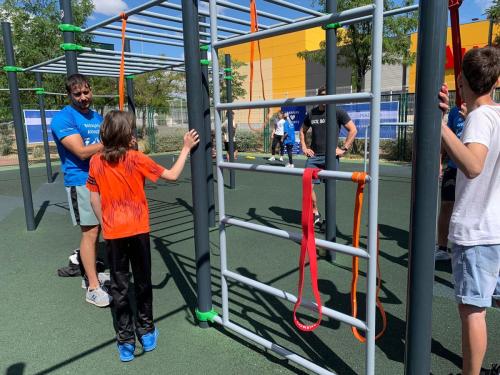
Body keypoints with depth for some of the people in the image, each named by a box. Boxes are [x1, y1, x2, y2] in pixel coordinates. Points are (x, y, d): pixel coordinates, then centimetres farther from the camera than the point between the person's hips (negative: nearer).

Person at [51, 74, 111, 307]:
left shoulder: (98, 118, 13)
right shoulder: (63, 118, -11)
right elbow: (82, 152, -21)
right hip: (81, 182, -7)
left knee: (95, 230, 13)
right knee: (90, 232, -6)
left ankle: (90, 275, 26)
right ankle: (93, 288, 1)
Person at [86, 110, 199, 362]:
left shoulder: (96, 162, -3)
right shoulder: (136, 158, -12)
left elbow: (94, 199, 2)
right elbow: (172, 175, -8)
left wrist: (104, 223, 15)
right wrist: (186, 148, 0)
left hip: (113, 234, 2)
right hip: (138, 231, -1)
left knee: (119, 287, 11)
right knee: (143, 282, 15)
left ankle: (126, 340, 20)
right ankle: (146, 331, 29)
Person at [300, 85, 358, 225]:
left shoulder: (338, 112, -3)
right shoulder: (311, 113, 8)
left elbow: (353, 130, -2)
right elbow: (302, 131, 22)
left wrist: (344, 149, -7)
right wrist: (304, 147, 10)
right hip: (313, 156, 4)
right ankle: (315, 214, 18)